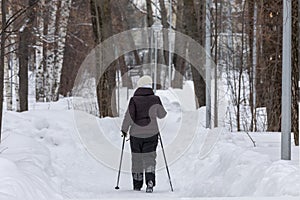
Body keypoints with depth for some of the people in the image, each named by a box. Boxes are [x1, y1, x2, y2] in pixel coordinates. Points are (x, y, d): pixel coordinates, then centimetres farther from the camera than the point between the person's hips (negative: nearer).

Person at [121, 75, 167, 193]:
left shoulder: (134, 100, -10)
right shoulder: (155, 100, -5)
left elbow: (129, 117, -14)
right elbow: (162, 114, 8)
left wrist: (124, 129, 0)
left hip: (136, 134, 0)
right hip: (151, 134, 0)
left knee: (136, 159, 12)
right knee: (149, 158, 4)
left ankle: (137, 185, 19)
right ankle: (150, 181, -19)